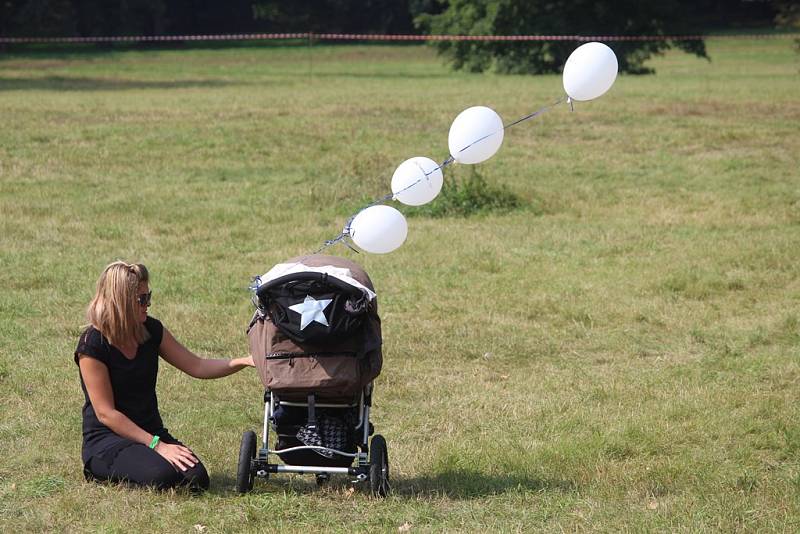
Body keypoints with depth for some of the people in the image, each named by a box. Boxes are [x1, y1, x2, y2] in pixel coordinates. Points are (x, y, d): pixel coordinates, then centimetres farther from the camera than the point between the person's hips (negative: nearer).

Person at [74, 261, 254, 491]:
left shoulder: (150, 330, 4)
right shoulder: (92, 345, -16)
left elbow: (196, 366, 8)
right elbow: (105, 413, -17)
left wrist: (245, 361, -8)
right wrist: (157, 446, -20)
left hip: (151, 431, 6)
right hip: (107, 440, -6)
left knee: (196, 478, -21)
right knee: (162, 475, -33)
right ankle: (103, 472, -3)